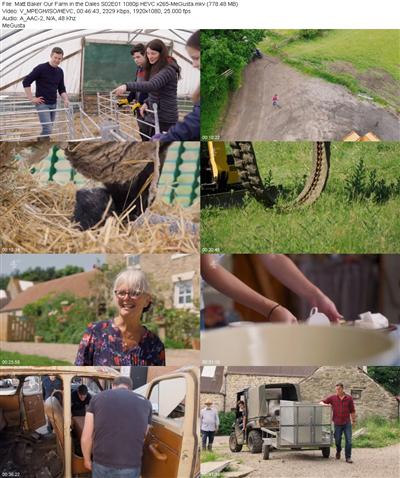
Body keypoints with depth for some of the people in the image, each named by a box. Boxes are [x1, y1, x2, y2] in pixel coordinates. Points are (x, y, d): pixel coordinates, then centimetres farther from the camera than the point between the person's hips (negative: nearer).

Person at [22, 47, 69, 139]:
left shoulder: (60, 72, 9)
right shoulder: (41, 68, -12)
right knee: (47, 129, -15)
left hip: (53, 104, 7)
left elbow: (61, 89, 18)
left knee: (49, 129, 9)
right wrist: (31, 98, -14)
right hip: (42, 104, -7)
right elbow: (26, 82, -12)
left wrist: (65, 99, -1)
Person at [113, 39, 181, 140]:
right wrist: (147, 103, 4)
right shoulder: (154, 67, 14)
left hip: (164, 118, -10)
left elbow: (151, 85, -32)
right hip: (152, 115, 10)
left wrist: (127, 86, -41)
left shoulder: (168, 69, -17)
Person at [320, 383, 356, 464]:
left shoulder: (349, 398, 2)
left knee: (348, 441, -6)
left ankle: (348, 457, 0)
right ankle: (338, 451, 39)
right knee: (337, 440, 9)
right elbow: (321, 402, 8)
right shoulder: (332, 398, 2)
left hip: (347, 423, -1)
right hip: (337, 424, 1)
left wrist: (353, 421, 4)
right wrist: (324, 404, -15)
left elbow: (352, 411, 7)